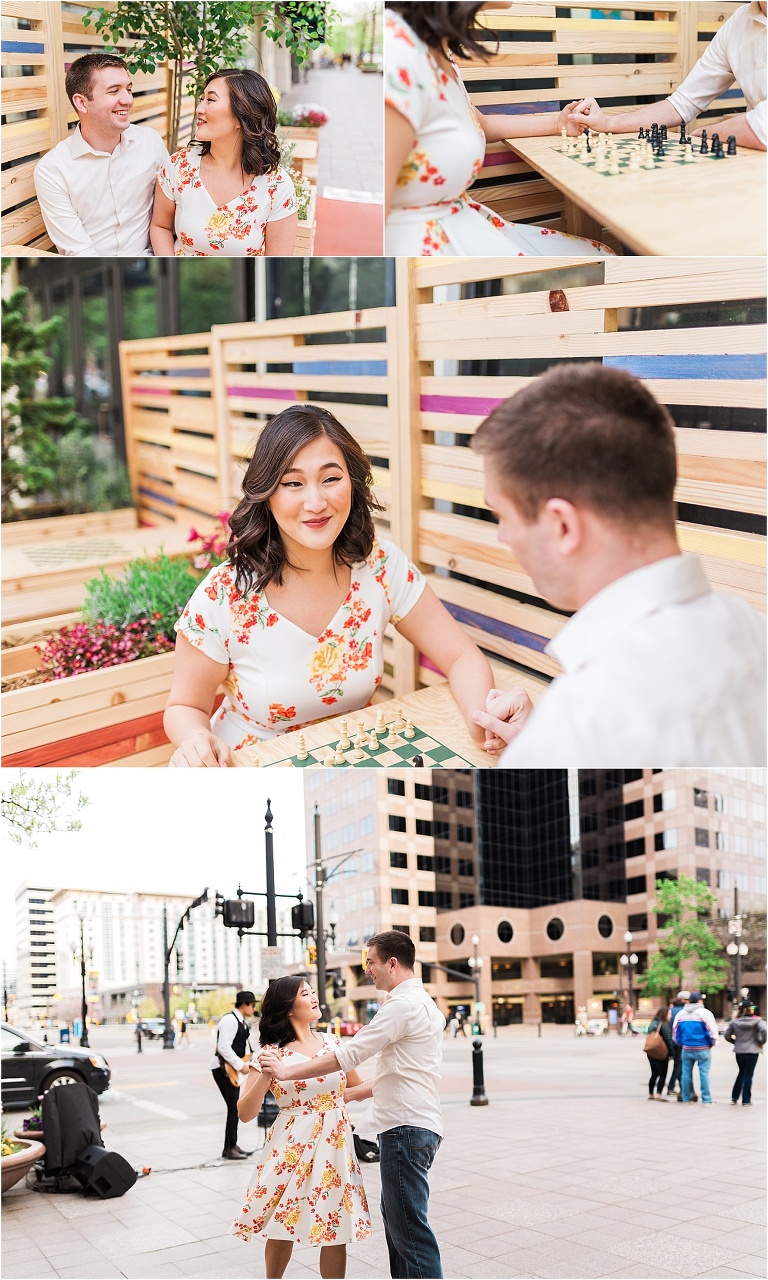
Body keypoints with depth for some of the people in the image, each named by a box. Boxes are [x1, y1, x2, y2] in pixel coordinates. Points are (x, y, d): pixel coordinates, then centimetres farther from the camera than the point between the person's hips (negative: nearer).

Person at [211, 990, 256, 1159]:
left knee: (234, 1107, 11)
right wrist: (241, 1066, -21)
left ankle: (231, 1145, 18)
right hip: (223, 1069, -10)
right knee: (234, 1107, -11)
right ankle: (230, 1149, -7)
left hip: (233, 1069, 10)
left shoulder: (242, 1022, 15)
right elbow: (223, 1048, -25)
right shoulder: (229, 1020, -18)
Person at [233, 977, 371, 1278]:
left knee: (335, 1231, 2)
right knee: (282, 1229, 5)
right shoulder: (272, 1053, -4)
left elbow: (357, 1088, 20)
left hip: (336, 1146, 3)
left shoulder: (332, 1043, 7)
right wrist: (266, 1076, -21)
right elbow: (245, 1113, -7)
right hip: (293, 1148, -3)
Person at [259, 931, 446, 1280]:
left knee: (410, 1228, -6)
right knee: (395, 1218, 17)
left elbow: (348, 1055, -18)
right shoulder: (423, 1002, 17)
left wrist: (287, 1072, -9)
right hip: (413, 1125, 10)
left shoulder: (402, 1005, -16)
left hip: (406, 1129, -10)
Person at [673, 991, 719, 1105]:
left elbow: (675, 1031, 11)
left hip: (686, 1049, 4)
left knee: (686, 1073, 11)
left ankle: (686, 1098, 16)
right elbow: (712, 1031, -10)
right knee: (704, 1073, -1)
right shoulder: (704, 1013, -8)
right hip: (702, 1049, -4)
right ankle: (706, 1100, -1)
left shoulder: (680, 1014, 7)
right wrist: (712, 1043, 5)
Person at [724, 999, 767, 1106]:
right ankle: (746, 1100, 8)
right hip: (752, 1051, -3)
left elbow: (726, 1035, -1)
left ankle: (734, 1098, 19)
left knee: (741, 1073, 21)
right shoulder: (756, 1020, -9)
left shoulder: (734, 1021, 0)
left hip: (739, 1051, 3)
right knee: (748, 1075, 6)